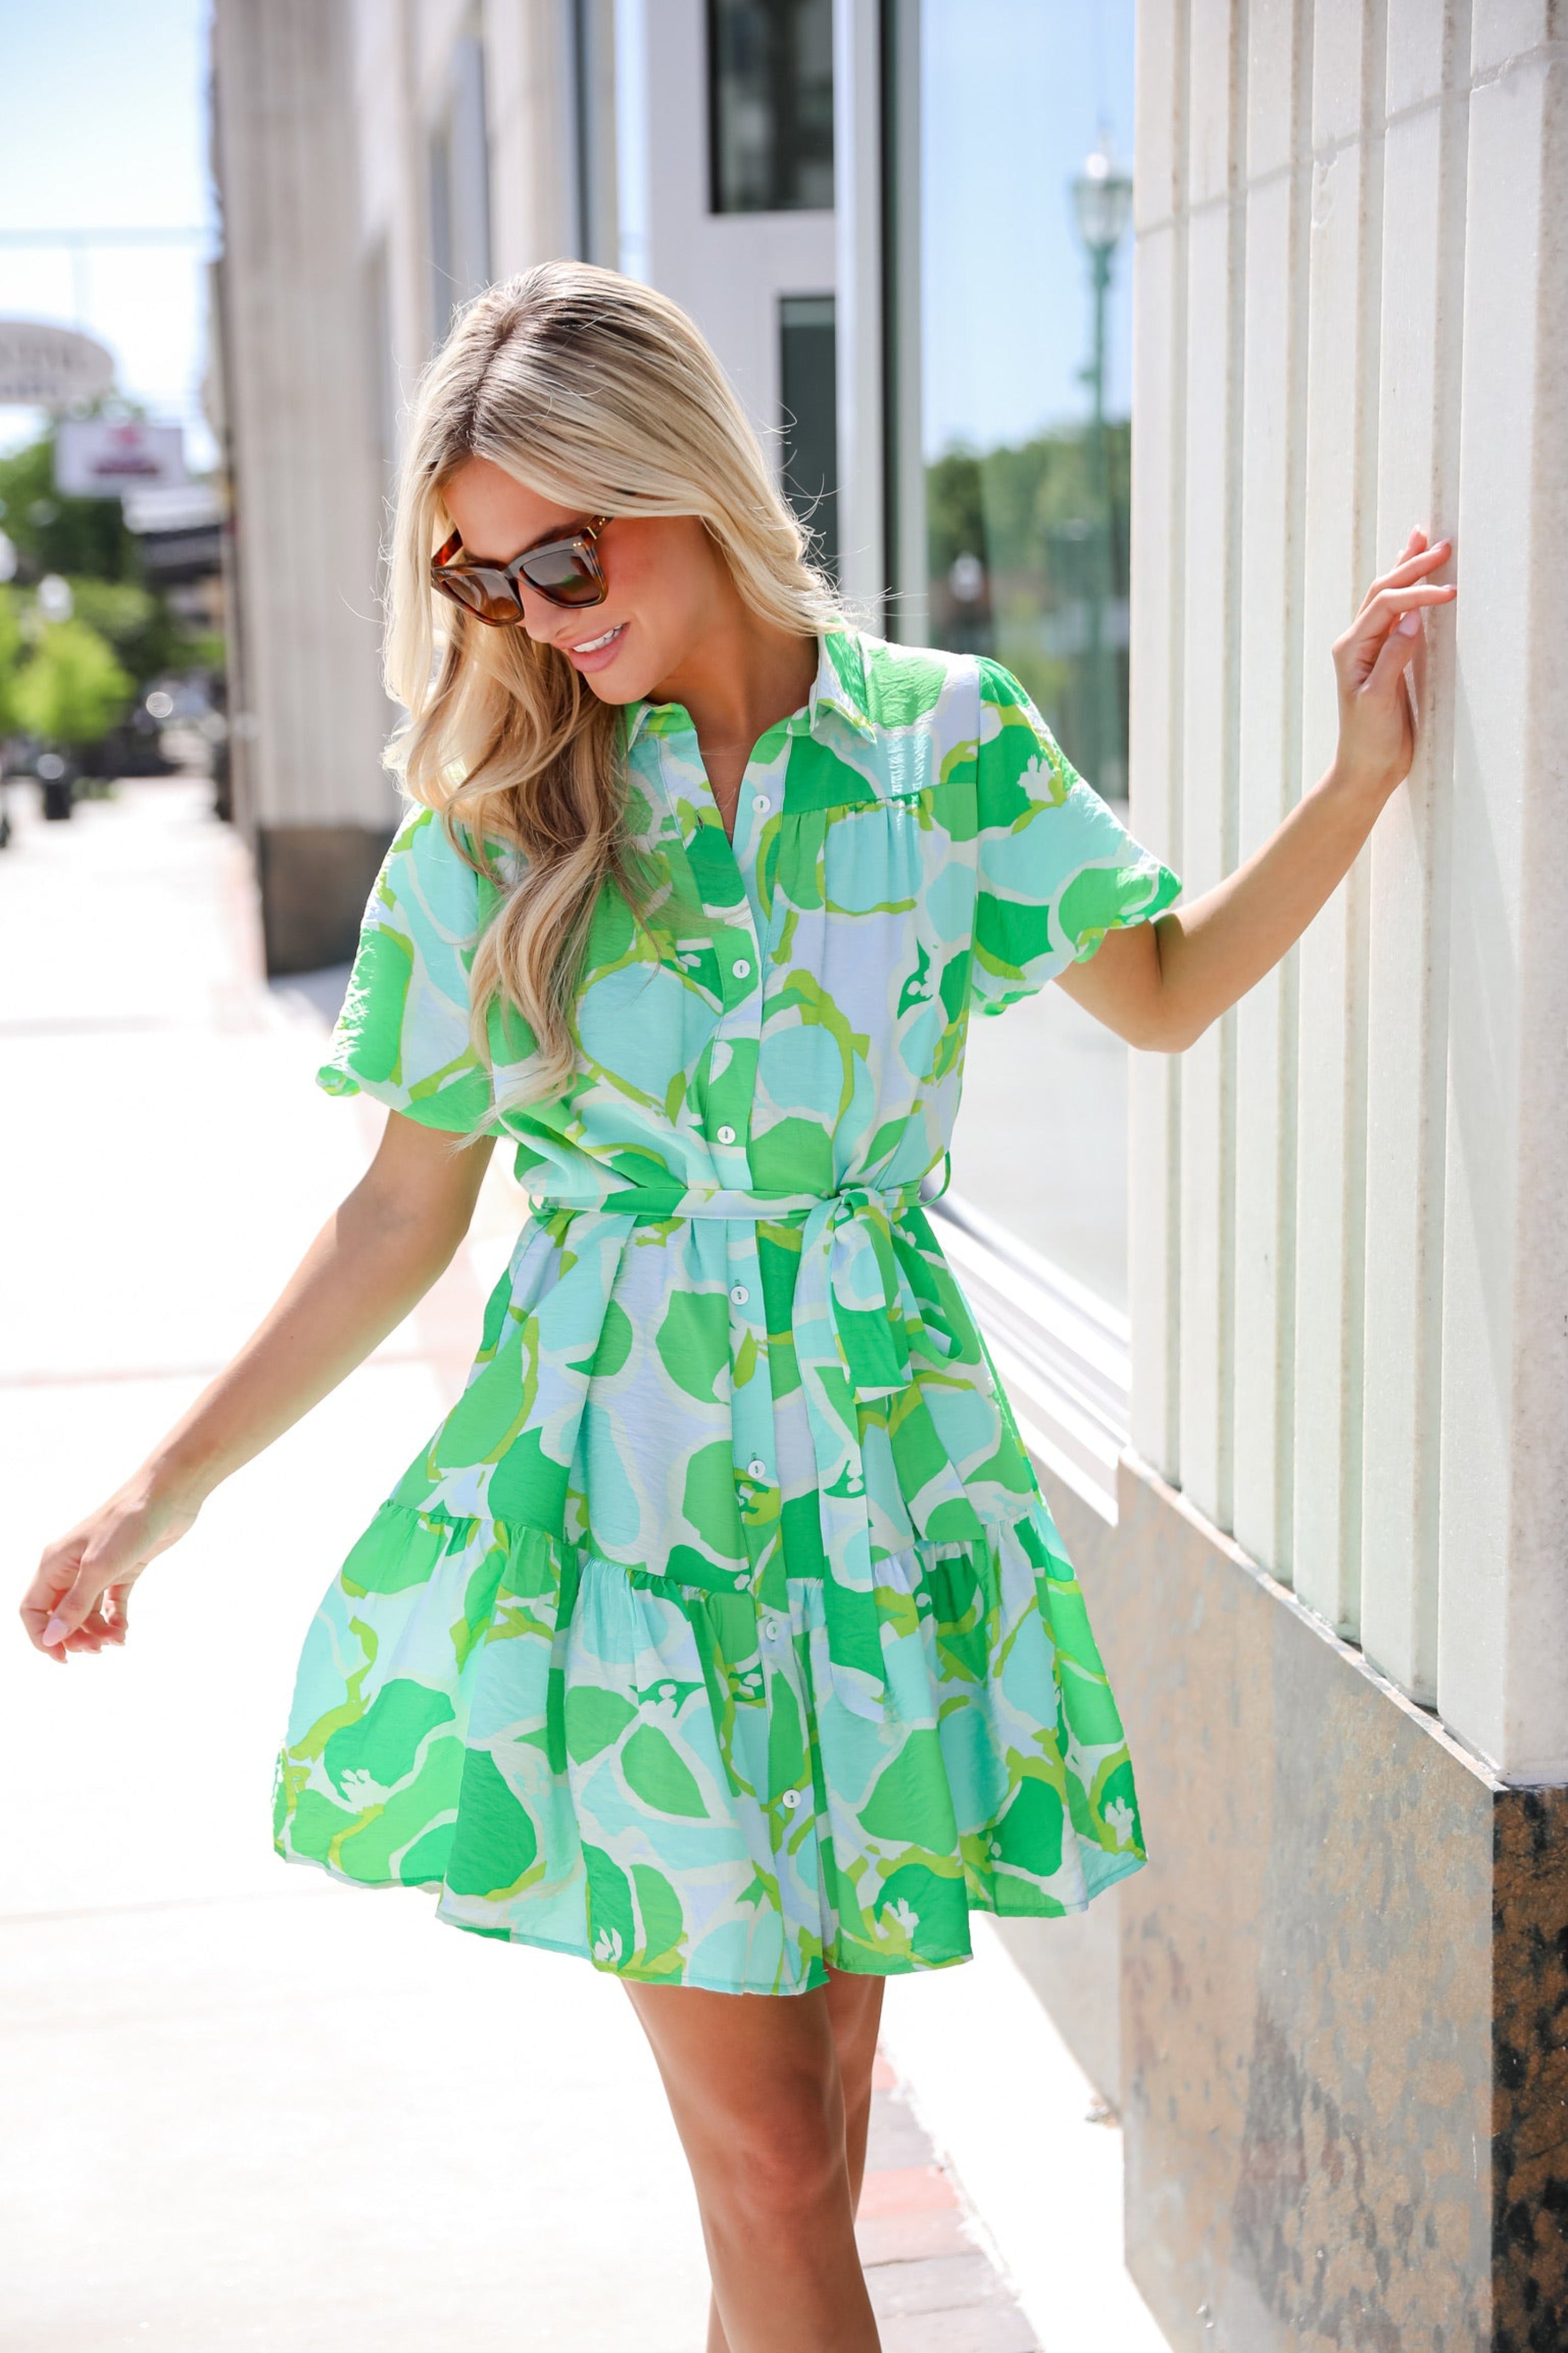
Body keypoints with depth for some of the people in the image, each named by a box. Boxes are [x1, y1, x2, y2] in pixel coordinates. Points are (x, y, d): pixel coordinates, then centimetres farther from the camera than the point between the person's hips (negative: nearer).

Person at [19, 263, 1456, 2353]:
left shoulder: (948, 739, 1)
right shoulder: (493, 822, -1)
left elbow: (1162, 991, 16)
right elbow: (405, 1214, 5)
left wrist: (1364, 773, 6)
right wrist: (169, 1487, 5)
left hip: (877, 1462, 2)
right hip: (621, 1482, -1)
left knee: (820, 2077, 10)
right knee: (763, 2146, 0)